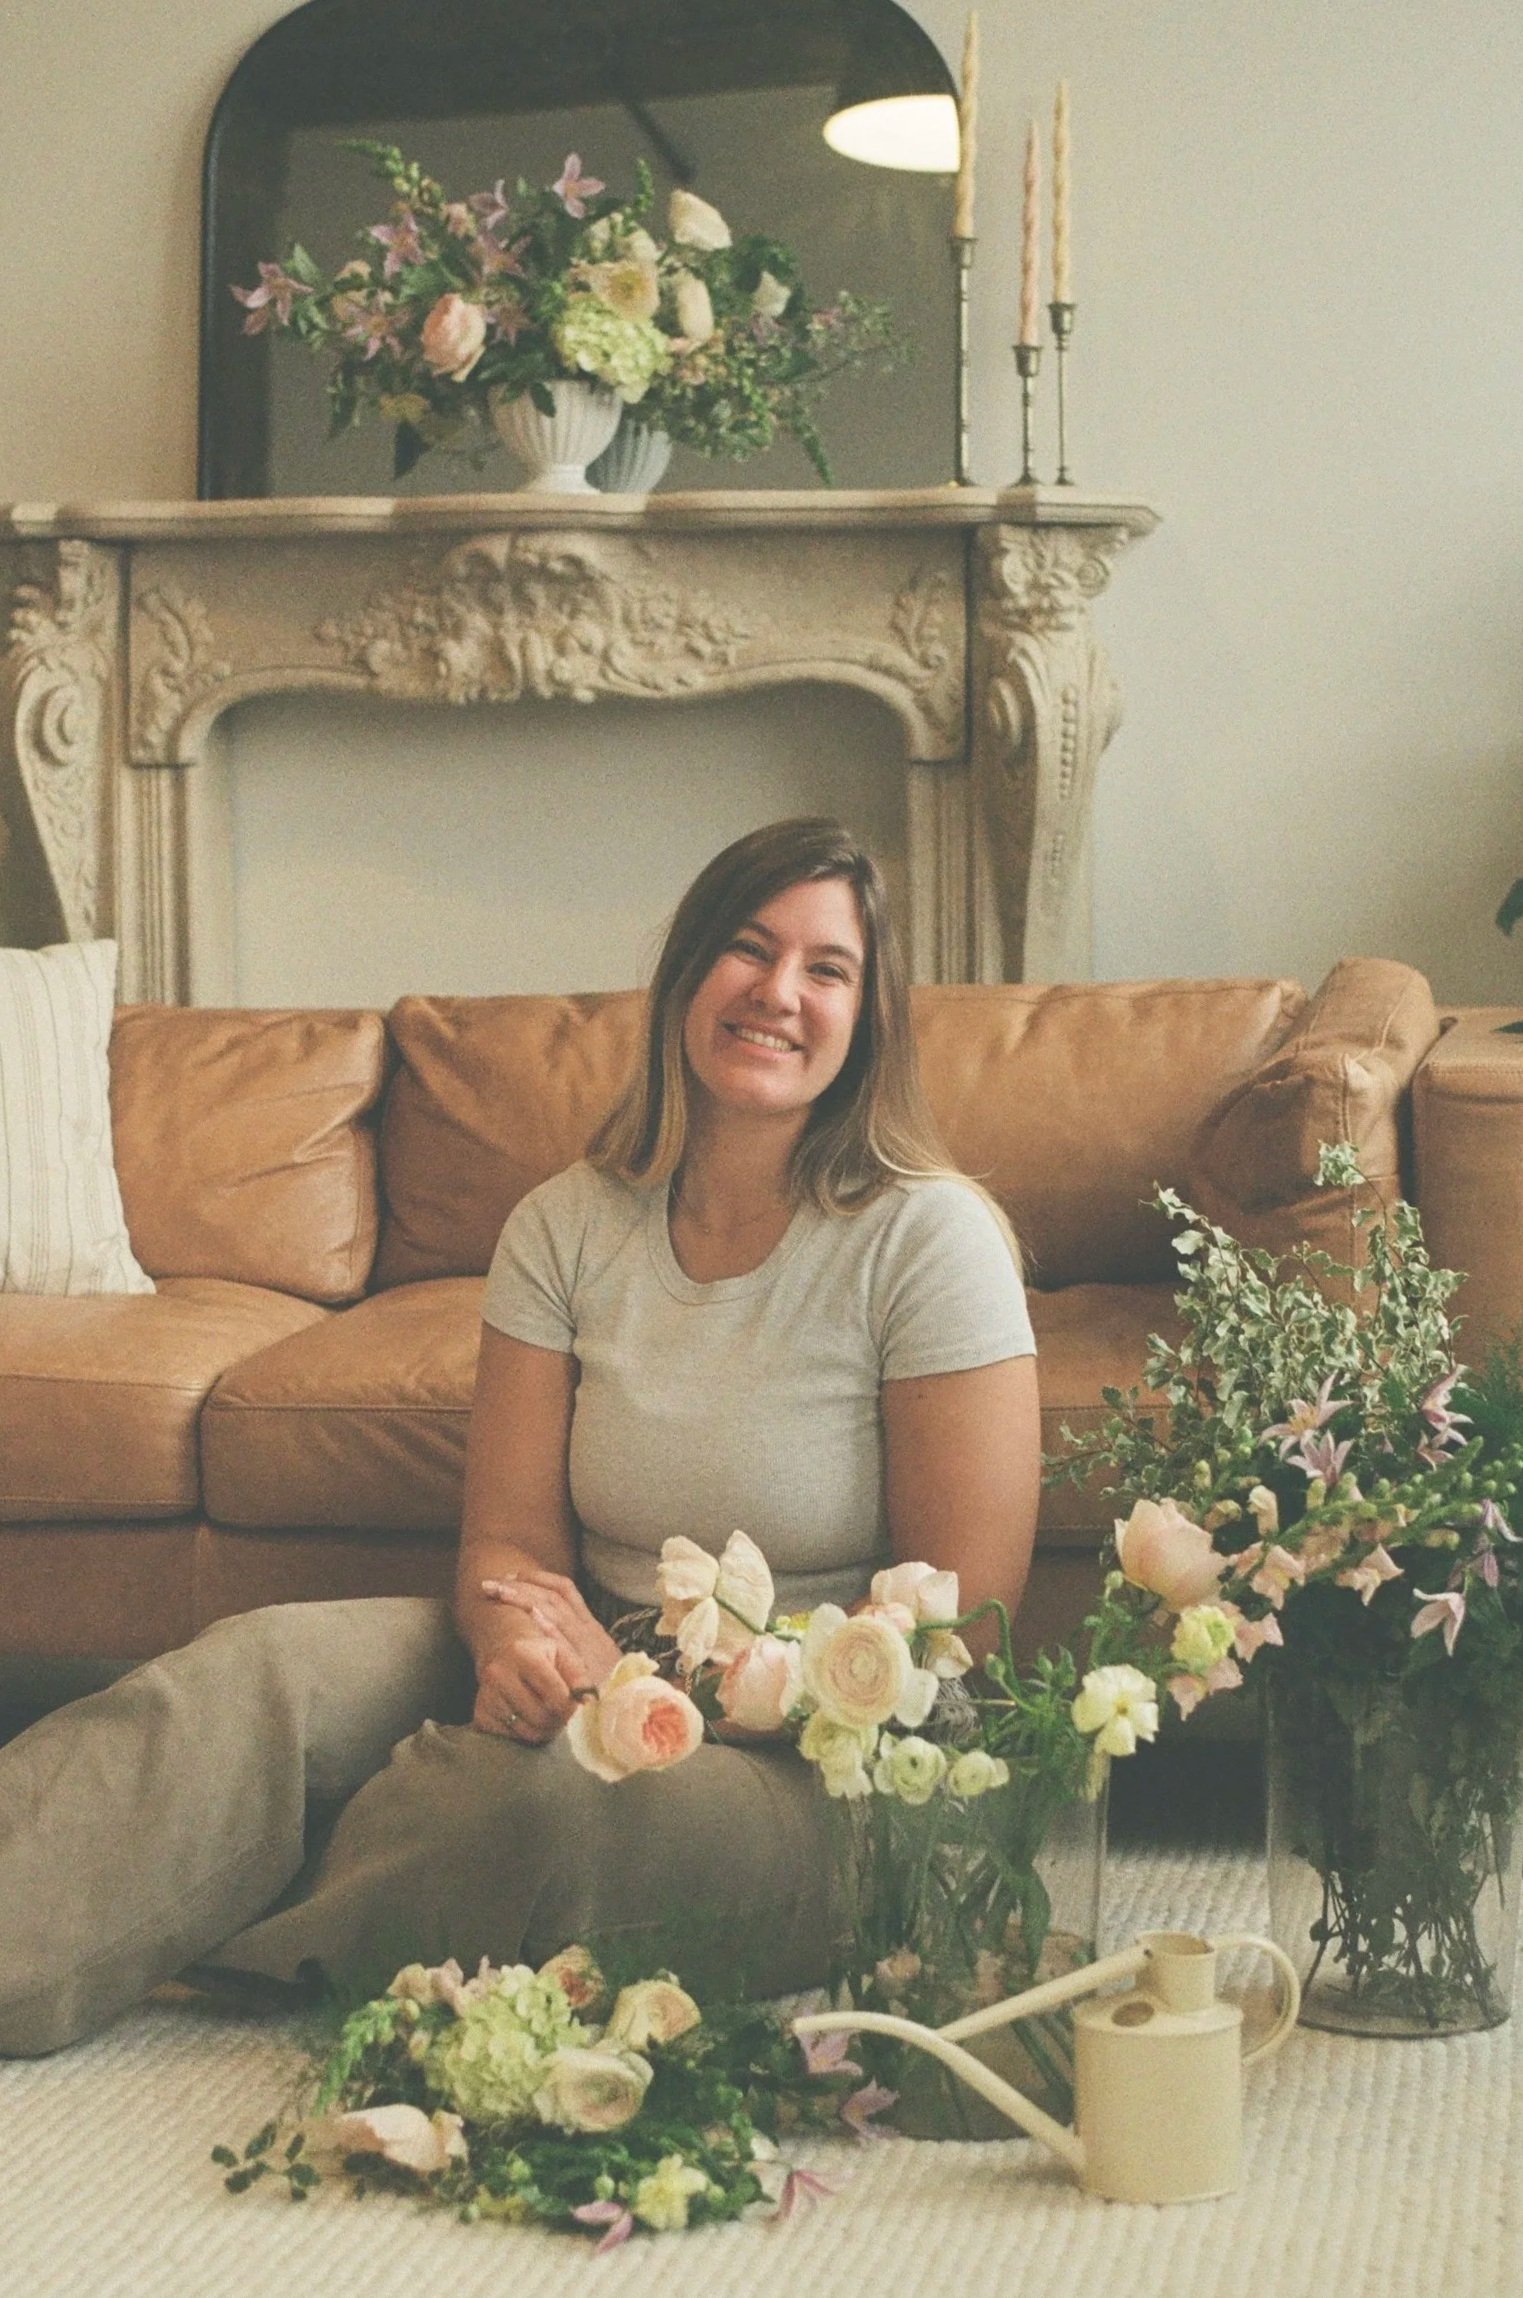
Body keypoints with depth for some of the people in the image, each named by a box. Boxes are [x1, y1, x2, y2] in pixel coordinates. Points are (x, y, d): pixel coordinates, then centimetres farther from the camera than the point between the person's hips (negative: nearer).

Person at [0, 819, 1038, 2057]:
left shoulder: (930, 1237, -9)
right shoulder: (569, 1228, 5)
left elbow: (964, 1616, -10)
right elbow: (508, 1540, 3)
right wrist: (520, 1634, -22)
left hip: (823, 1770, -4)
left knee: (549, 1788, -35)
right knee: (266, 1667, -21)